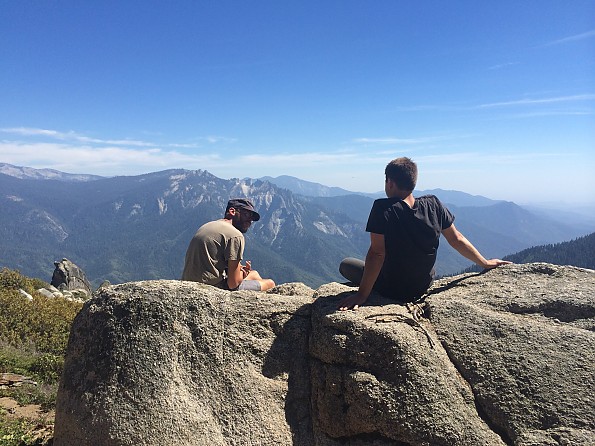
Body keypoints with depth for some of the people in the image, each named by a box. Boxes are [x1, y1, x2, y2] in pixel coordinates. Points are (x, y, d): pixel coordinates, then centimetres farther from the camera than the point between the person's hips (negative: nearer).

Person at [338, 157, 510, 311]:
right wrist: (485, 263, 12)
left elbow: (377, 253, -27)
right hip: (423, 287, 5)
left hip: (393, 291, -5)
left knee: (346, 264, 15)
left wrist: (362, 295, -23)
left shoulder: (383, 208, -24)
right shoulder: (433, 204, -11)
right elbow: (457, 240, -3)